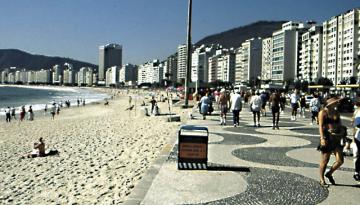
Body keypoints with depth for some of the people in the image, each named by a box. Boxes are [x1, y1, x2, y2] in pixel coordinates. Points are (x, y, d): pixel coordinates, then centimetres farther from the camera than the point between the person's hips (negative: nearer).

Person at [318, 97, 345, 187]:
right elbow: (320, 126, -10)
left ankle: (329, 174, 23)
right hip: (327, 138, -6)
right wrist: (322, 138, -19)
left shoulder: (337, 113, 15)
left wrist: (342, 131, -1)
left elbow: (340, 125, 20)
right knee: (325, 161, 2)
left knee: (340, 160, -1)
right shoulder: (323, 112, -4)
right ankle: (322, 179, 18)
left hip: (336, 138, 6)